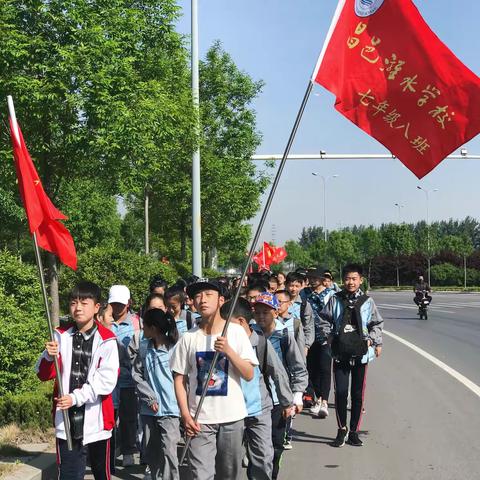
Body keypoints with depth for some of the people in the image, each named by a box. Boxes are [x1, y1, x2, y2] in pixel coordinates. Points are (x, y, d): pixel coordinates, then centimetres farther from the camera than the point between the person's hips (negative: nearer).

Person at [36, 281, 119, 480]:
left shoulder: (106, 340, -7)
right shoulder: (61, 336, 4)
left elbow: (107, 381, -13)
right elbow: (44, 375, 4)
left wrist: (77, 397, -21)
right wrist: (49, 357, -16)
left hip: (96, 420, -2)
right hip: (67, 420, 2)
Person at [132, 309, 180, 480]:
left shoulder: (175, 348, -10)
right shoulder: (144, 347, 5)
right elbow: (137, 374, 5)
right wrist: (150, 398, -4)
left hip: (169, 409, -5)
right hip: (148, 409, 5)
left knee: (168, 452, -11)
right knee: (150, 452, 14)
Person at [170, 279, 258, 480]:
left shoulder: (236, 332, -3)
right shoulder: (188, 337, -2)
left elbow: (249, 375, -6)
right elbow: (179, 379, 3)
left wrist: (228, 350, -20)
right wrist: (185, 414, -7)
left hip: (232, 417, 1)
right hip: (199, 419, 0)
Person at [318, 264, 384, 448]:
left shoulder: (367, 301, 3)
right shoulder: (335, 300, 2)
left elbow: (377, 324, 10)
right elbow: (324, 321, 7)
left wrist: (373, 341, -3)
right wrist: (331, 338, -4)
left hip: (361, 352, 1)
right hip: (340, 353, -1)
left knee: (358, 394, 7)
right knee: (340, 392, -5)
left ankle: (354, 431, 18)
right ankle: (342, 429, 13)